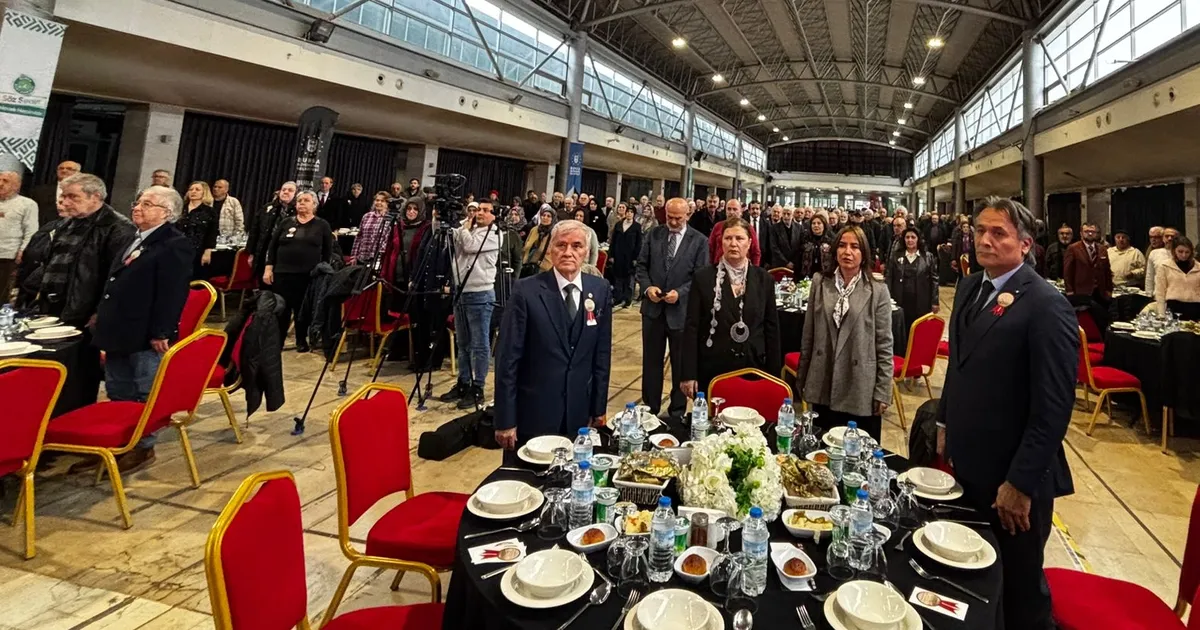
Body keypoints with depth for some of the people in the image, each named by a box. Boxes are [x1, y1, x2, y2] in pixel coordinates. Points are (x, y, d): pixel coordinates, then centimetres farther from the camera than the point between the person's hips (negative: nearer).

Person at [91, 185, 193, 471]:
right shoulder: (135, 241, 17)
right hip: (120, 332, 10)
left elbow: (172, 294, -19)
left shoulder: (175, 245, -13)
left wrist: (160, 332, -22)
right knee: (118, 394, 18)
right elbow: (117, 285, 23)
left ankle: (142, 447, 14)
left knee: (145, 396, 2)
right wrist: (106, 322, 21)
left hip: (146, 336, -10)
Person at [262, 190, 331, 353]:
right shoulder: (286, 222, 10)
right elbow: (273, 246, 10)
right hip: (283, 273, 2)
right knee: (281, 310, 3)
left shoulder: (322, 225, 5)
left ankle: (302, 341, 19)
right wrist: (268, 268, 2)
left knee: (303, 310, 6)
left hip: (309, 276, -1)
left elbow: (328, 251, 5)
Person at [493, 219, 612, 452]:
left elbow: (602, 353, 6)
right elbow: (507, 357, -11)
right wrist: (505, 420, -11)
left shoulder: (600, 290, 1)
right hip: (531, 413, -3)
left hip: (578, 413, 3)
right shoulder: (526, 291, -12)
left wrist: (599, 407, 8)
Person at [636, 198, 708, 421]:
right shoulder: (653, 235, 5)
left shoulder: (699, 241, -3)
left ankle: (677, 411, 25)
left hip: (682, 310, -2)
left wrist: (680, 292, -20)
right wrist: (647, 287, -12)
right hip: (653, 307, 3)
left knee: (681, 364, 10)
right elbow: (642, 265, 6)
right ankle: (650, 408, 26)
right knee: (651, 361, 12)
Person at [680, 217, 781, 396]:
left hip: (752, 370, 2)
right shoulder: (703, 278, -2)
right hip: (712, 371, -2)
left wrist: (773, 373, 4)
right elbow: (691, 328, -4)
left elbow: (772, 328, 7)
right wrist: (688, 374, -8)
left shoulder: (764, 279, 4)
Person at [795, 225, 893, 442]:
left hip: (861, 391, -2)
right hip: (823, 388, 2)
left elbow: (885, 345, -4)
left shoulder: (878, 291, -5)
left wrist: (882, 393, -6)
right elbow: (808, 335, 6)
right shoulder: (820, 283, 2)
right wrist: (802, 379, 7)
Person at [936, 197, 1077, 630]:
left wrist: (1021, 482, -19)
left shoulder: (1047, 306, -18)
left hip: (1013, 475, -6)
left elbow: (1054, 406, -19)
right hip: (967, 462, 7)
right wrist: (945, 423, 14)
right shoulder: (969, 287, 5)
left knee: (1018, 586, 14)